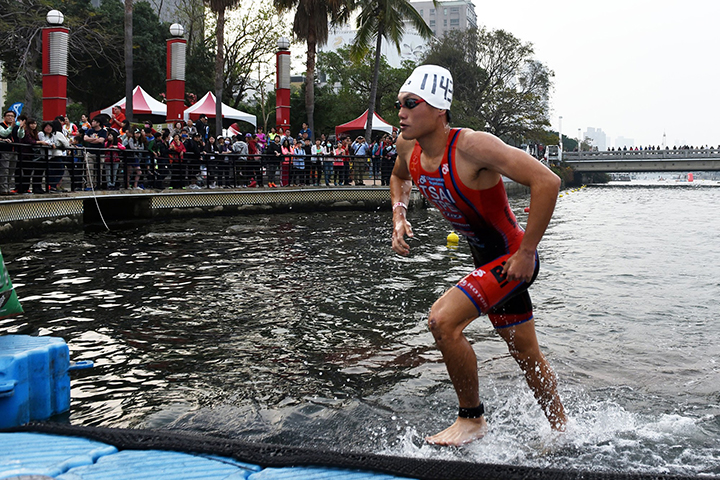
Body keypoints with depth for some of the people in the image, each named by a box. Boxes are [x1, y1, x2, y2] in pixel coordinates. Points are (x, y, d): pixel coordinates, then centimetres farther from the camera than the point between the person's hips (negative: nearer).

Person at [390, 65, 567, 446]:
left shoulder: (472, 146, -27)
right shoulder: (408, 146, -4)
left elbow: (547, 181, -30)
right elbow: (399, 177, 22)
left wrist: (527, 251, -27)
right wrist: (398, 217, 3)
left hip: (512, 258, -8)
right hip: (486, 260, 8)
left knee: (443, 319, -23)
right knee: (527, 357, 18)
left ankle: (472, 418, -3)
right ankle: (561, 431, 38)